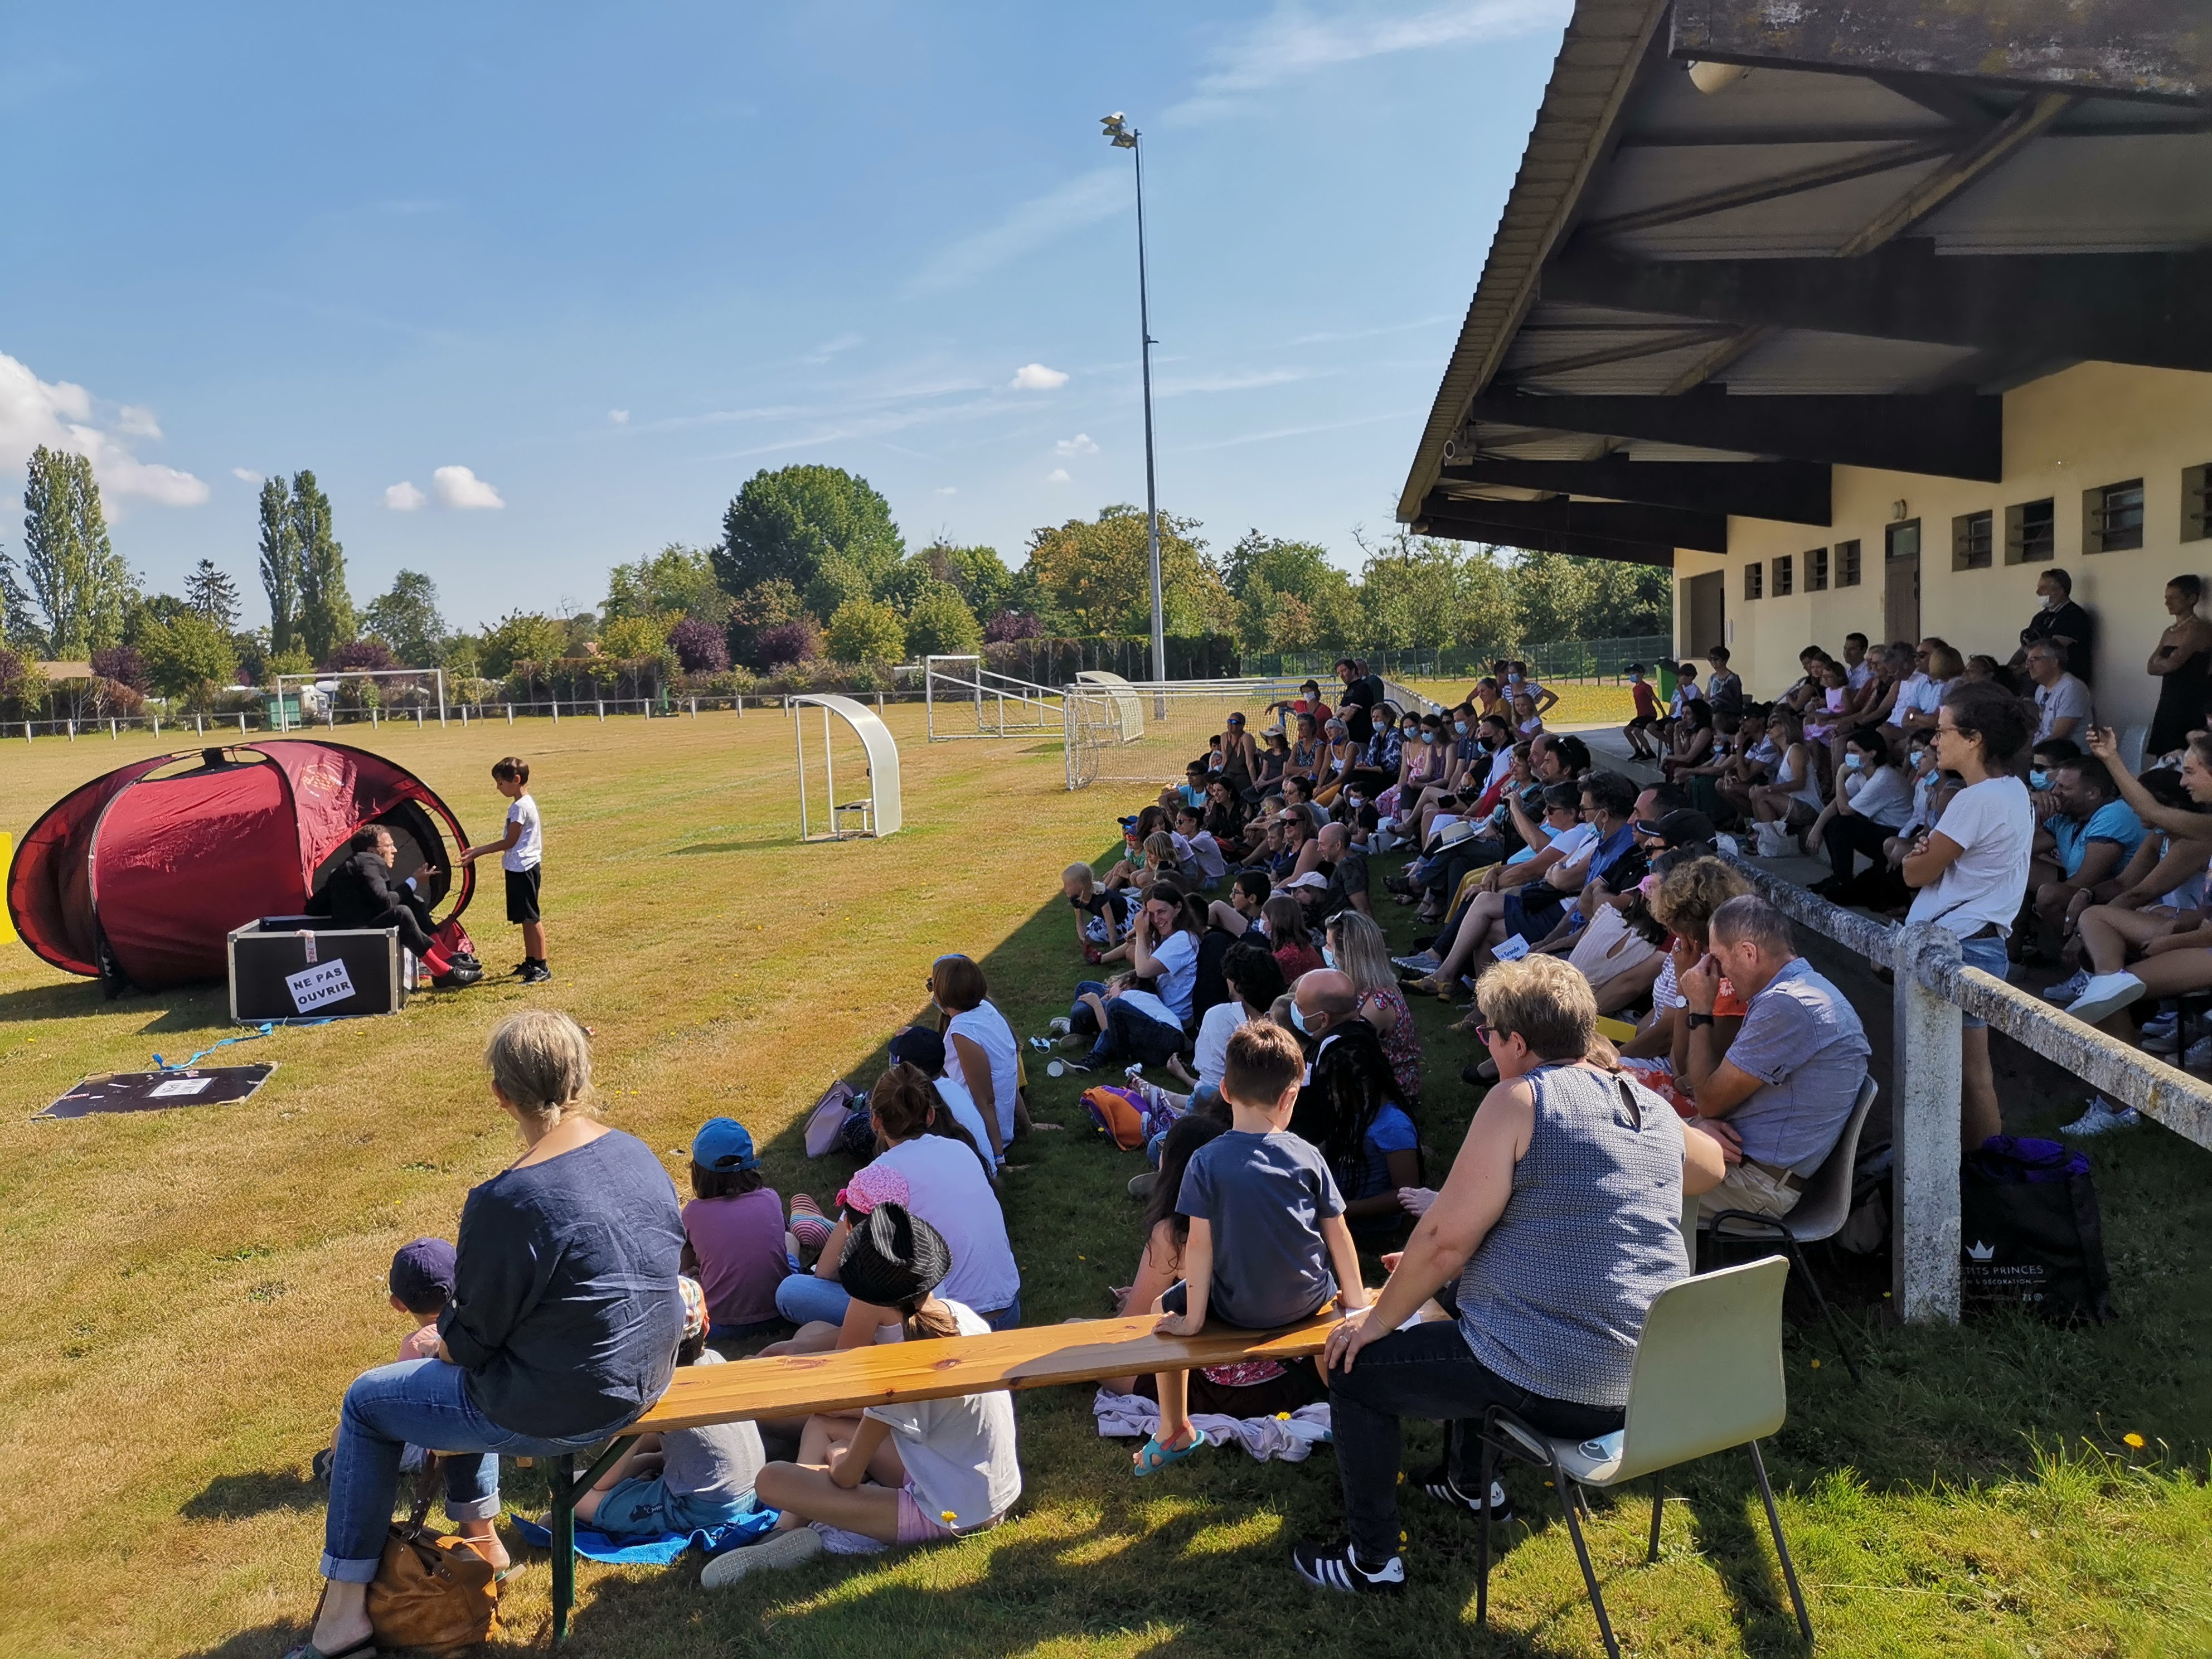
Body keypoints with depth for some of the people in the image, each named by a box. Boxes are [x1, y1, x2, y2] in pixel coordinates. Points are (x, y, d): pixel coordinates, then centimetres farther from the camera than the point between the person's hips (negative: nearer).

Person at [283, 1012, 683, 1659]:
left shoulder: (506, 1203, -27)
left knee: (366, 1403, 18)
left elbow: (471, 1337, -16)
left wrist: (443, 1337, 9)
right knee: (460, 1373, 34)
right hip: (644, 1378, 7)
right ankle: (479, 1534, 45)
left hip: (559, 1411, -7)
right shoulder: (639, 1155, -6)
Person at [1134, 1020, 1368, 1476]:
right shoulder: (1307, 1157, -10)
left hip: (1237, 1310, -2)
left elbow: (1200, 1245, -15)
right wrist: (1355, 1300, 11)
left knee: (1165, 1309, 23)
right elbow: (1337, 1234, -3)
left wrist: (1193, 1320, -6)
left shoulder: (1206, 1162, -16)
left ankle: (1174, 1434, 29)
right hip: (1308, 1301, 2)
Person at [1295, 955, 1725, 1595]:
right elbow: (1710, 1165, 29)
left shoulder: (1519, 1099, -16)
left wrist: (1379, 1319, -5)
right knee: (1460, 1322, 34)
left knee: (1355, 1367, 9)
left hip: (1553, 1385, -9)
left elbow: (1446, 1238, -17)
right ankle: (1470, 1484, 48)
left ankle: (1372, 1560, 18)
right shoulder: (1654, 1109, 6)